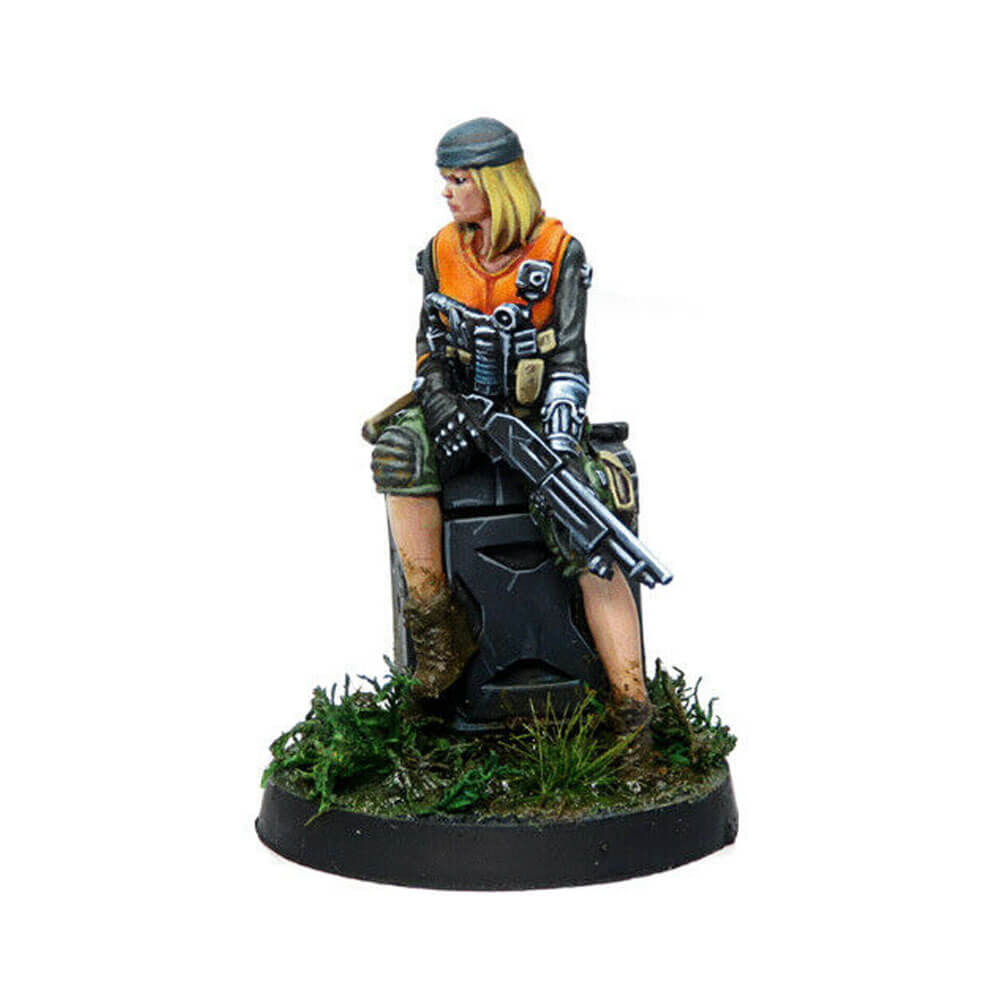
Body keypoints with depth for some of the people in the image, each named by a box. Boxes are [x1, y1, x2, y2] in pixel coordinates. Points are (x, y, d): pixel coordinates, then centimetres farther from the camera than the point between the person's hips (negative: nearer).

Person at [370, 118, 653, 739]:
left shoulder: (559, 252, -8)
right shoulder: (443, 252, 4)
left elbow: (569, 360, -10)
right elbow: (430, 348, 5)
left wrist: (559, 446, -23)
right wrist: (442, 408, -16)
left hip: (538, 411, -3)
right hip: (465, 408, 4)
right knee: (398, 449, -30)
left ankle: (633, 708, -23)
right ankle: (435, 615, -22)